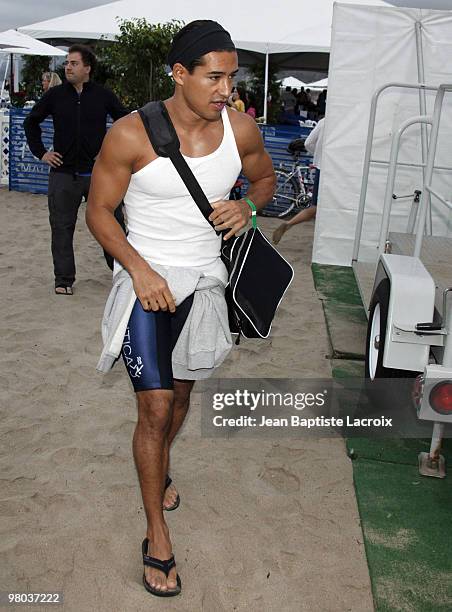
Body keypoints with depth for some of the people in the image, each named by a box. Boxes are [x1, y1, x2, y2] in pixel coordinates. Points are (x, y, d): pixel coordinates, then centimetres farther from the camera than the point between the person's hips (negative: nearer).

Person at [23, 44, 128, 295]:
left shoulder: (103, 95, 1)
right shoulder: (55, 95, 5)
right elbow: (31, 122, 17)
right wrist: (41, 152, 8)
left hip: (98, 172, -1)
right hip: (63, 173, 1)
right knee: (62, 228, 3)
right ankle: (64, 280, 12)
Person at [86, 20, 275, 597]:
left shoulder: (240, 128, -5)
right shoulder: (131, 134, -17)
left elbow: (265, 178, 14)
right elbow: (98, 210, -8)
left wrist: (246, 205, -10)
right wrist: (140, 270, -20)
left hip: (205, 281, 4)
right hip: (147, 280, -4)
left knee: (181, 391, 21)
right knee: (155, 408, -5)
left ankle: (159, 468, 52)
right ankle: (156, 536, 13)